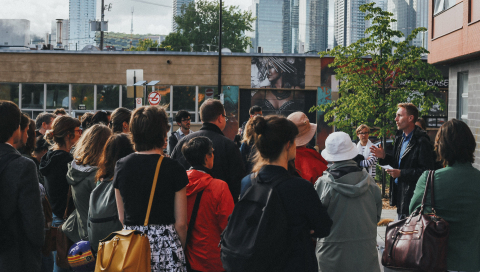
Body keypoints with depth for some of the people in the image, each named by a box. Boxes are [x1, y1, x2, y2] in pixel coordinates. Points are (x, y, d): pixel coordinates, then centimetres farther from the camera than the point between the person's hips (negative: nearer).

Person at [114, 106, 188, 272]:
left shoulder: (121, 166, 2)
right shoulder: (174, 169, -8)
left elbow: (122, 217, 9)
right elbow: (180, 223, -6)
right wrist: (180, 249, 9)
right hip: (165, 244, -3)